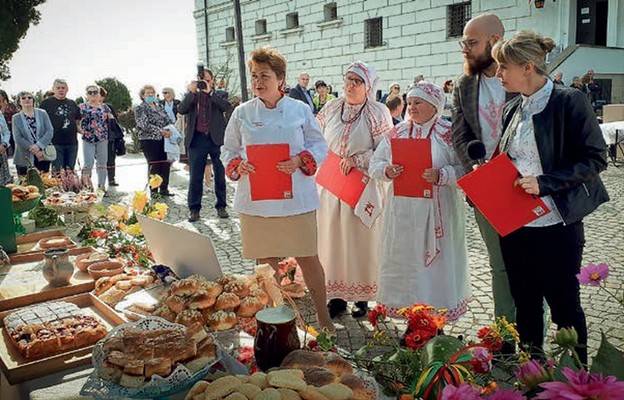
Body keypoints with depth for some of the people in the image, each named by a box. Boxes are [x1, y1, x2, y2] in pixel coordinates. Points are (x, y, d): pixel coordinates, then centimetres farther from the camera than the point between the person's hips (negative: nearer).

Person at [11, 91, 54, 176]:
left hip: (43, 156, 1)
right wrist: (34, 150, -14)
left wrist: (39, 145, -16)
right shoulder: (16, 118, 5)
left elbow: (50, 131, -3)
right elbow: (18, 138, -4)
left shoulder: (42, 113, 6)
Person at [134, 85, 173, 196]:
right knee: (154, 166, -4)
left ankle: (164, 189, 15)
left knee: (166, 164, 3)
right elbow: (145, 125, -14)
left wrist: (169, 131, -7)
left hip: (163, 140, 5)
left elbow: (168, 120, 15)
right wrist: (161, 131, -21)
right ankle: (154, 190, 7)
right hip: (149, 140, -5)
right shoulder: (140, 108, -2)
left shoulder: (159, 107, 16)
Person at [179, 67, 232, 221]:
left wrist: (210, 92, -17)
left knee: (220, 174, 5)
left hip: (217, 139, 0)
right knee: (195, 176, 3)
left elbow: (227, 106, -11)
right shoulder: (190, 96, 12)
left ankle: (221, 206, 16)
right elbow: (180, 110, -5)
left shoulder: (220, 94, 9)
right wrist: (192, 92, -15)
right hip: (197, 139, 1)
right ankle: (194, 209, 11)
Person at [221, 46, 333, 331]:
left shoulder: (300, 110, 1)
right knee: (265, 260, 10)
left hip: (295, 199, -1)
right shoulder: (242, 113, 5)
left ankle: (322, 314, 23)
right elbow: (228, 150, 10)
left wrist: (300, 161, -16)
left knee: (307, 257, 5)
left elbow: (319, 146, 3)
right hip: (255, 200, 2)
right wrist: (238, 165, -11)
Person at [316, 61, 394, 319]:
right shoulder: (331, 109, 8)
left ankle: (363, 297, 19)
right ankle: (337, 295, 20)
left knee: (360, 240, 4)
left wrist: (355, 160, -16)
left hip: (362, 187, -4)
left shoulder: (378, 113, -4)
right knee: (331, 237, 7)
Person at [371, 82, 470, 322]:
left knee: (437, 264, 3)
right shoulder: (397, 132, 11)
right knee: (404, 261, 7)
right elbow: (374, 165, 11)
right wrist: (386, 170, -10)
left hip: (437, 212, -3)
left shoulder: (449, 133, -1)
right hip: (402, 211, 3)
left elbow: (465, 169, -7)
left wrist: (441, 175, -22)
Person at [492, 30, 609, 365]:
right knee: (525, 302, 16)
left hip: (556, 224, -6)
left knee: (563, 302, 6)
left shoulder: (569, 102, -11)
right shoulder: (512, 110, 10)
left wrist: (544, 182, -21)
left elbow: (595, 159, -13)